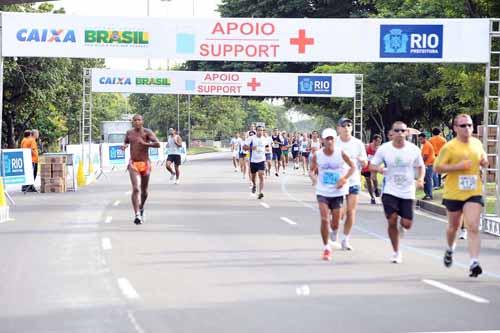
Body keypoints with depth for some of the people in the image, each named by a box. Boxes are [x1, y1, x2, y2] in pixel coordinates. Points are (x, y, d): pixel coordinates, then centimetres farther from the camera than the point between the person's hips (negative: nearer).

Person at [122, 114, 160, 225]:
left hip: (145, 163, 0)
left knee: (144, 190, 14)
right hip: (133, 164, 0)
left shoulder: (147, 132, -4)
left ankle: (141, 208, 43)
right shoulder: (129, 133, 6)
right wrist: (124, 146, 1)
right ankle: (137, 215, -23)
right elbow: (126, 142, 24)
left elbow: (157, 144, -14)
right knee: (136, 189, -17)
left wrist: (145, 143, -24)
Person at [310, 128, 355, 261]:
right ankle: (326, 248, -1)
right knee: (324, 219, -15)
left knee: (335, 224, 5)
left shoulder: (341, 153, -9)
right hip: (322, 192, 0)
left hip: (337, 192, 0)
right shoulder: (317, 155, -5)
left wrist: (344, 179, -13)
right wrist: (313, 176, -17)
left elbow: (352, 167, 1)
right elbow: (312, 170, 7)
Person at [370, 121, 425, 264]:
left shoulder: (414, 149, -3)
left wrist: (420, 179, -9)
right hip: (390, 191, -1)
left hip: (408, 192, 1)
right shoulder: (384, 149, -4)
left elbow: (420, 166, 11)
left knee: (407, 223, -4)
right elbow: (372, 166, 3)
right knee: (392, 221, -9)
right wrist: (379, 169, -20)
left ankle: (401, 227, 36)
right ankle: (396, 252, 10)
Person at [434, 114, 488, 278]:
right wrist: (458, 166, -19)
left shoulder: (477, 144, 7)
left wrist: (484, 162, 0)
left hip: (474, 193, 2)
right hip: (454, 193, -2)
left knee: (473, 228, -13)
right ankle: (450, 249, 47)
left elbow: (483, 160, 24)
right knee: (454, 226, 17)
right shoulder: (449, 147, -8)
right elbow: (437, 167, -9)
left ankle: (474, 263, -19)